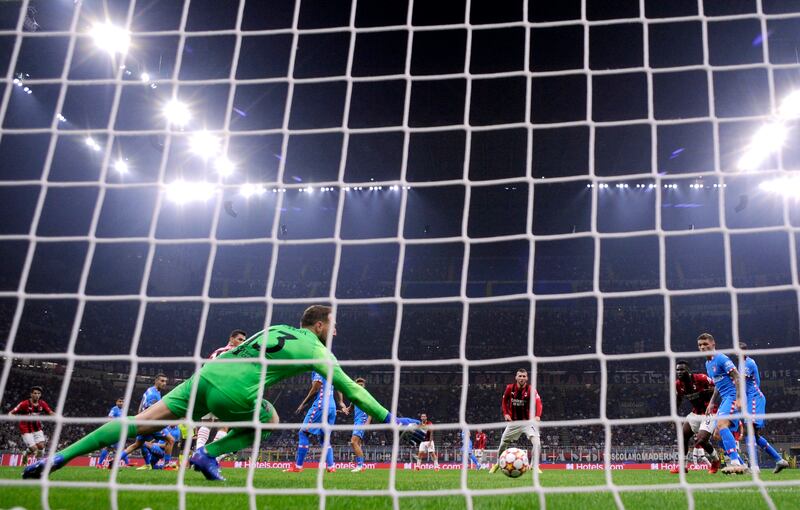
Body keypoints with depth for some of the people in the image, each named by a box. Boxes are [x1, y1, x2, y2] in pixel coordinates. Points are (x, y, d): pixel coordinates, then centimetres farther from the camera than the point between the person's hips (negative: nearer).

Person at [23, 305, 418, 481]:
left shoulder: (278, 329, 25)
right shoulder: (314, 349, 6)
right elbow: (350, 387, 8)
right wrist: (387, 417, 15)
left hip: (206, 376, 6)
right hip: (231, 394, -6)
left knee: (142, 423, 6)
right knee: (270, 420, 21)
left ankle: (59, 457, 0)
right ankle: (209, 454, 6)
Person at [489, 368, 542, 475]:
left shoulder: (531, 390, -16)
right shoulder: (510, 388, -5)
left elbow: (538, 402, -31)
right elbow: (504, 401, 12)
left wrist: (537, 416, -48)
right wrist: (505, 413, -1)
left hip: (528, 421, -3)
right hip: (513, 422, 3)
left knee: (537, 442, -24)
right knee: (503, 443, 11)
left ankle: (535, 466, -10)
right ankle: (498, 463, 35)